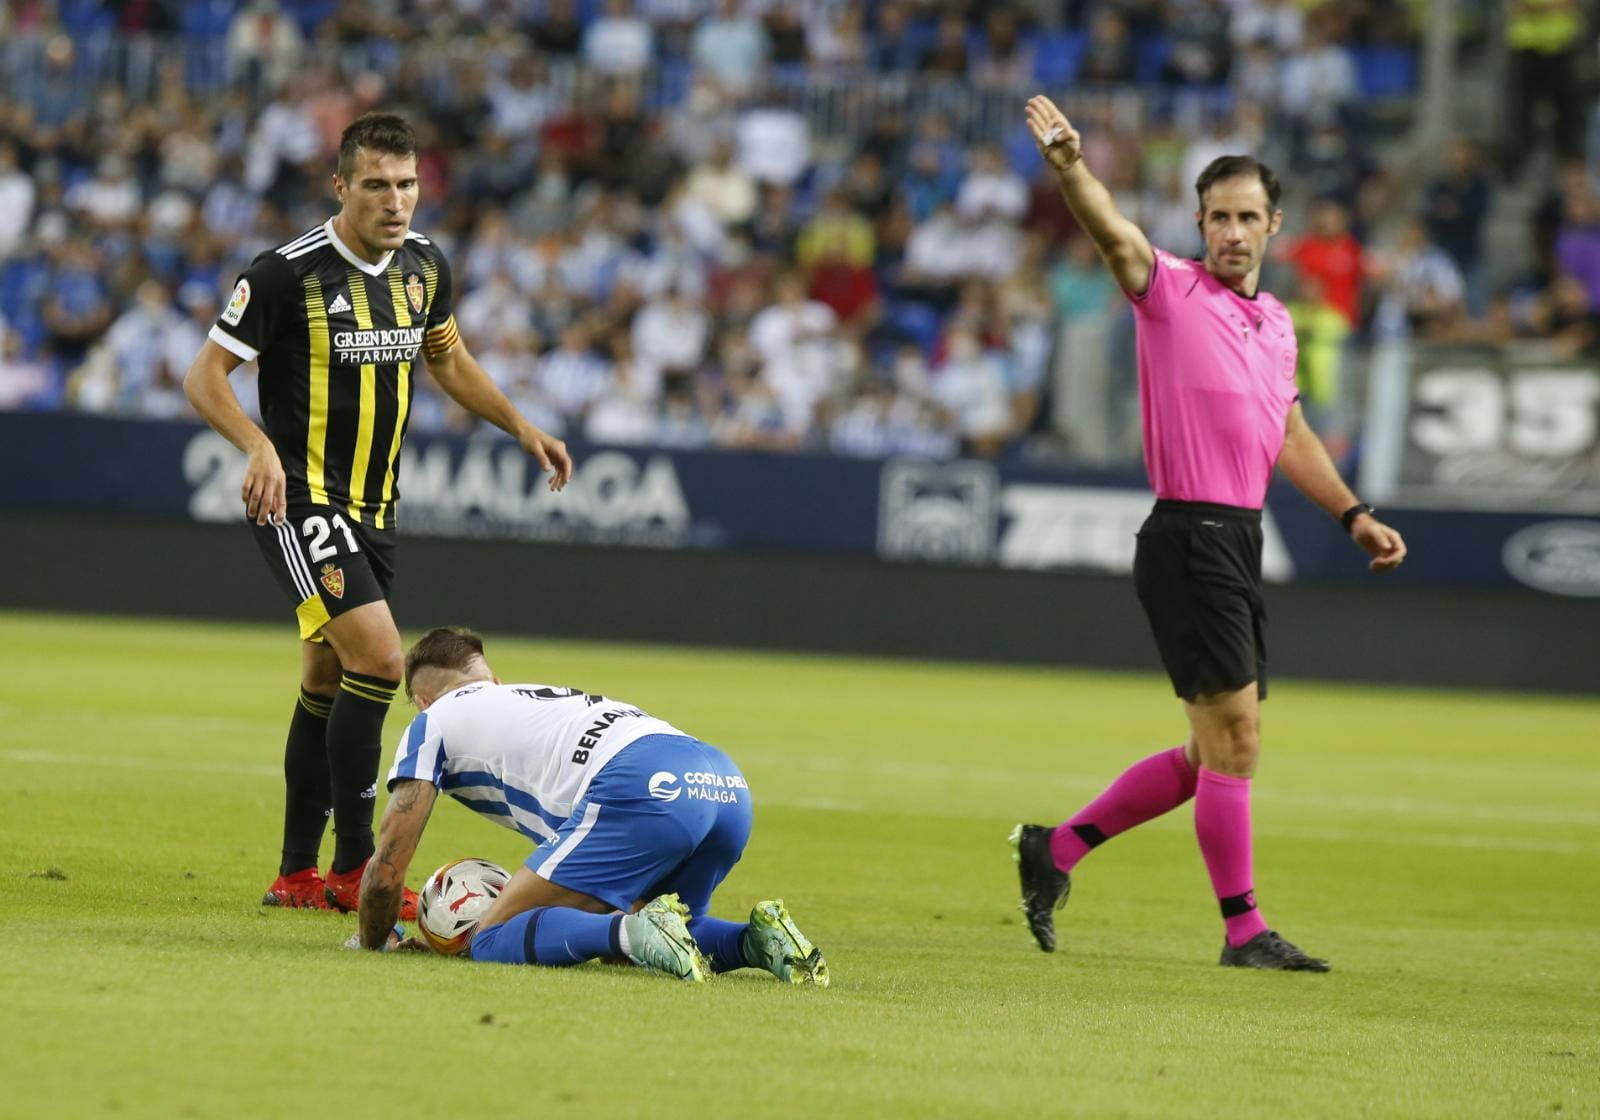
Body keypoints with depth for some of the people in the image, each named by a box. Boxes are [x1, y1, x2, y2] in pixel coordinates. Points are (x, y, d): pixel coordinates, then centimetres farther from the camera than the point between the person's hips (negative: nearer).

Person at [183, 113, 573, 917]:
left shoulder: (424, 265, 4)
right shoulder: (289, 272, -16)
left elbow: (448, 358, 22)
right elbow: (204, 376, -13)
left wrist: (521, 427, 12)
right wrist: (260, 447, -29)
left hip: (374, 509, 7)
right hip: (300, 499, -7)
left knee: (328, 684, 13)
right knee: (379, 656, -20)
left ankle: (298, 874, 23)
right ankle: (355, 868, -13)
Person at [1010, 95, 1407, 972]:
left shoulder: (1276, 323, 15)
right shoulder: (1171, 291, -6)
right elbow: (1113, 233, -25)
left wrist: (1354, 515, 23)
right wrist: (1070, 163, -44)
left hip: (1239, 544, 8)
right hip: (1188, 537, -8)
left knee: (1218, 751, 12)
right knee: (1231, 739, -7)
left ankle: (1057, 848, 21)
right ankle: (1243, 928, 0)